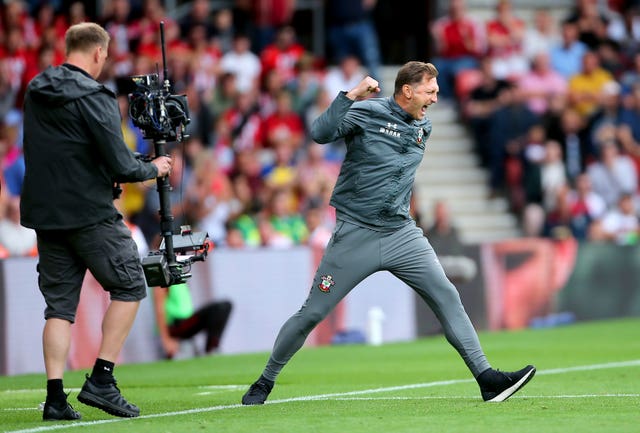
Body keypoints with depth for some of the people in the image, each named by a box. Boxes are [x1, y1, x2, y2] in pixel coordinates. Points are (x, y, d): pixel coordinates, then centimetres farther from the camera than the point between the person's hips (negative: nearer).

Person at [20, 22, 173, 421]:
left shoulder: (35, 92, 9)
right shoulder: (94, 97, -14)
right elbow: (121, 165, -17)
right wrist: (153, 169, 4)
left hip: (45, 213, 7)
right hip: (90, 213, -7)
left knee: (60, 305, 9)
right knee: (129, 287, 6)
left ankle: (55, 397, 1)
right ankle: (101, 381, -1)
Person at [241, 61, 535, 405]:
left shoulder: (423, 127, 10)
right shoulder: (366, 112, -9)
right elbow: (320, 133, -25)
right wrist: (350, 96, -29)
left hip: (402, 235, 5)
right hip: (355, 235, -5)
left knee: (446, 297, -7)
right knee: (312, 313, 0)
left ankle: (487, 379, -7)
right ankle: (265, 382, 15)